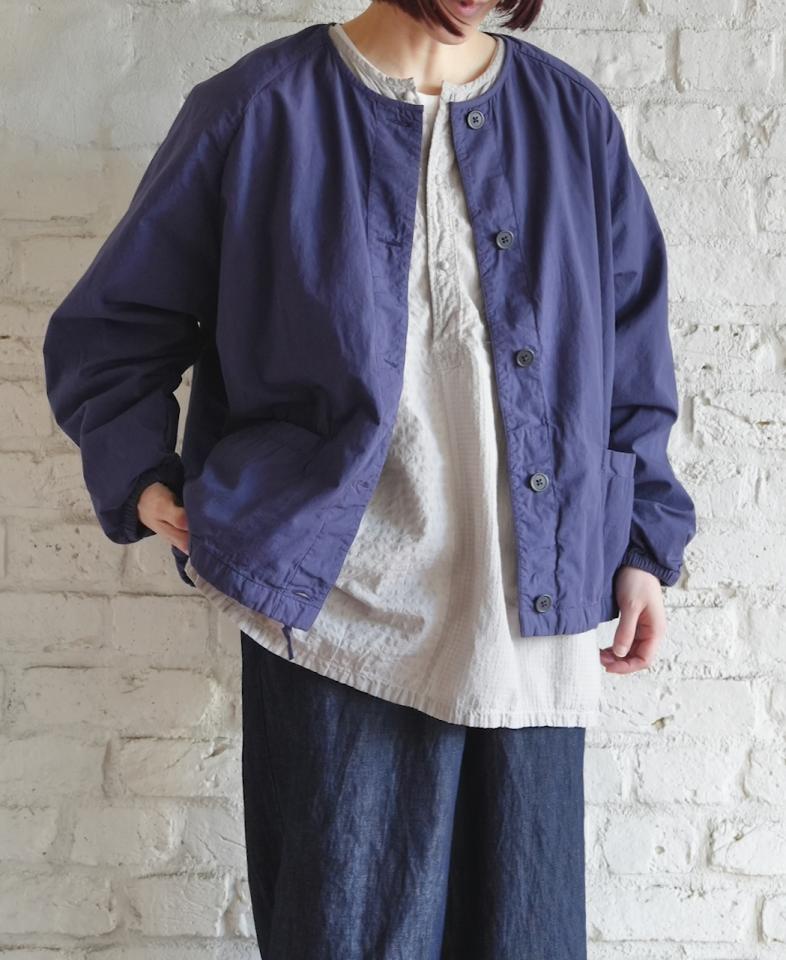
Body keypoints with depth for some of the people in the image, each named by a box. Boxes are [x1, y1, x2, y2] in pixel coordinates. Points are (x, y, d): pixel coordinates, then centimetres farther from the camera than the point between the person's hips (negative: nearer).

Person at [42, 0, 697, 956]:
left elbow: (630, 355, 13)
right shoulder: (258, 109, -1)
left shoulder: (574, 119, 8)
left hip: (532, 621, 3)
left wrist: (642, 543, 7)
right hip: (337, 610, -2)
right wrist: (140, 478, -7)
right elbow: (108, 329, 6)